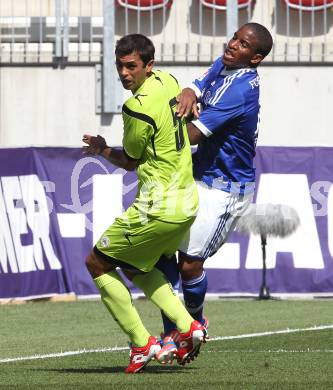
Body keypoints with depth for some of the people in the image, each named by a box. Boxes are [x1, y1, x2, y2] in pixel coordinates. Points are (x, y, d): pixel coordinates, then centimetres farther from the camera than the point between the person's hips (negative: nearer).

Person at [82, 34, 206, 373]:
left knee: (97, 263, 6)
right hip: (187, 202, 9)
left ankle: (141, 343, 5)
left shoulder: (138, 108, -21)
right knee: (134, 266, 27)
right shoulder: (166, 79, 4)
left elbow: (130, 162, -6)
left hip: (158, 208, -9)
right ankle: (187, 326, 12)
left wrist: (102, 150, 14)